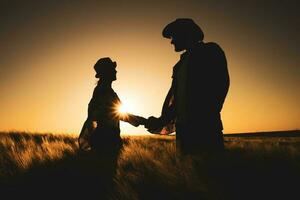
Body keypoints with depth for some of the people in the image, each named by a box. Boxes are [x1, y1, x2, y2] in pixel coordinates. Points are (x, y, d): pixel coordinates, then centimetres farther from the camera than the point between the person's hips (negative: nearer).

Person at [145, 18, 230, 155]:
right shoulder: (181, 64, 24)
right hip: (187, 129, 7)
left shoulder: (210, 51, 5)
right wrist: (162, 121, 11)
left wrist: (208, 114, -17)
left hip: (204, 127, -7)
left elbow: (222, 83, -9)